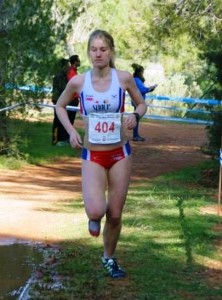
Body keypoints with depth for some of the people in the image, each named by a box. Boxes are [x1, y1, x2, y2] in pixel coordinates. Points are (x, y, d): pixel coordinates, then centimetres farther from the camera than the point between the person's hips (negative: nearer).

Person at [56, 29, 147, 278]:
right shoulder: (78, 82, -8)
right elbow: (60, 106, 11)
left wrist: (135, 116, -14)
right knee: (96, 211, -21)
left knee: (115, 215, 8)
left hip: (120, 154, 1)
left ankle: (109, 258, 34)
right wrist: (71, 131, -3)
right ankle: (95, 217, 18)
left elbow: (141, 104, 8)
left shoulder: (124, 78, -8)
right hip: (92, 156, -1)